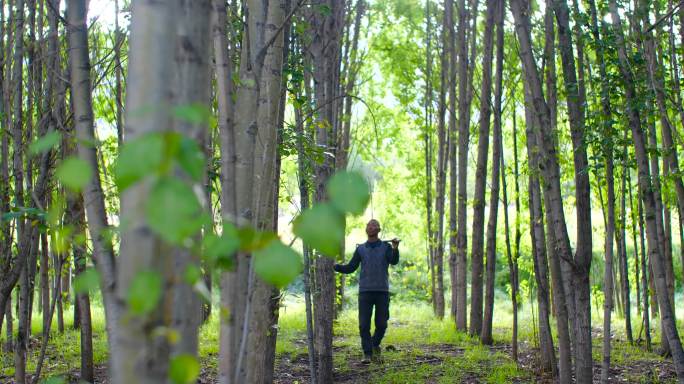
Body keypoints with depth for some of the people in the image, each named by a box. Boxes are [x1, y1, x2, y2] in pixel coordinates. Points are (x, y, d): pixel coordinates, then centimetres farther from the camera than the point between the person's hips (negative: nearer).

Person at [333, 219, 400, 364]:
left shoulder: (386, 247, 4)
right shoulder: (361, 249, 9)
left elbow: (394, 261, -16)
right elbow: (350, 268, 9)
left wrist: (395, 248, -37)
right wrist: (334, 266, -8)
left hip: (382, 292, -1)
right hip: (365, 292, 1)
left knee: (381, 324, 3)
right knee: (364, 325, -6)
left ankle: (375, 343, 31)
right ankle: (367, 354, 2)